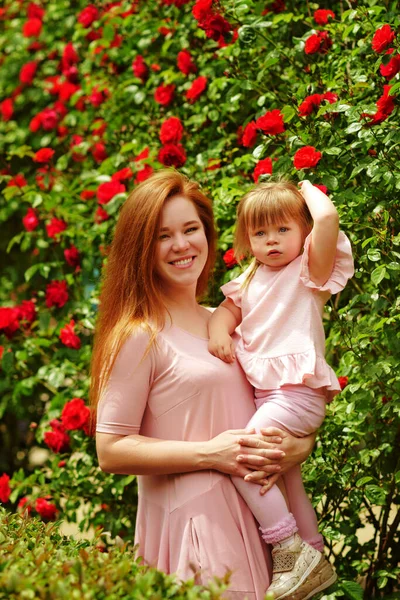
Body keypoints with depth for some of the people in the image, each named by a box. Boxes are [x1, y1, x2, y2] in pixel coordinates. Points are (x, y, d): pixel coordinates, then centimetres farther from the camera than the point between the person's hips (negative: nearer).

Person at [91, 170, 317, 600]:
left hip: (256, 518, 6)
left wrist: (296, 447, -4)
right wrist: (209, 454, -15)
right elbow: (111, 452, -10)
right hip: (192, 525, -6)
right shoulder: (140, 337, -7)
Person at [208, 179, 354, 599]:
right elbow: (228, 309, 17)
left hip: (297, 389, -9)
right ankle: (315, 559, 28)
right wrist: (218, 330, -6)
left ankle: (291, 550, -15)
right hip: (264, 389, 9)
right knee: (285, 476, 16)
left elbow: (327, 217, -20)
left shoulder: (307, 270, -5)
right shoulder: (251, 280, 19)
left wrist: (309, 191, -2)